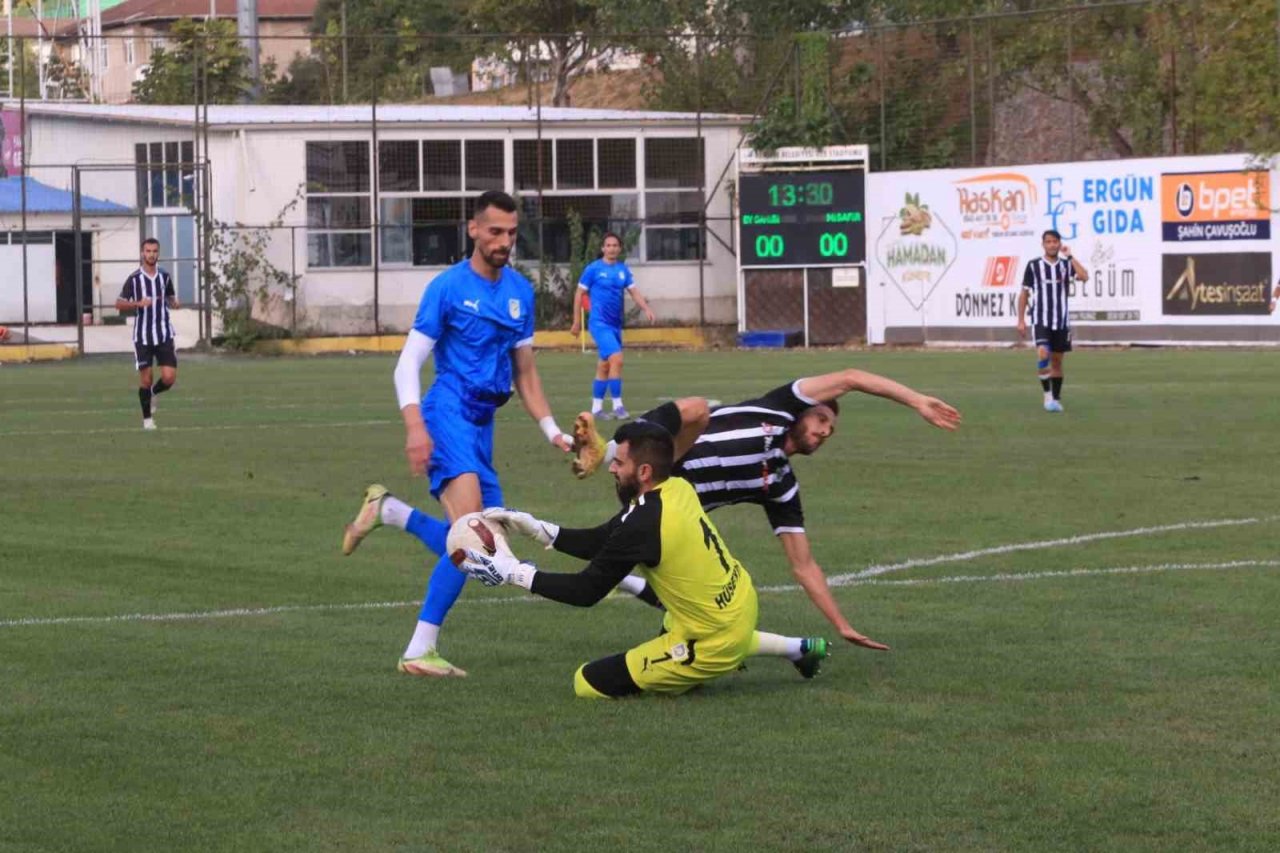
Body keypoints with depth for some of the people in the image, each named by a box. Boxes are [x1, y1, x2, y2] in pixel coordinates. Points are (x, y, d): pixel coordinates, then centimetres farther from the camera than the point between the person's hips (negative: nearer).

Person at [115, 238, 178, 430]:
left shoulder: (165, 277, 7)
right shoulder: (134, 278, -3)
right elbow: (119, 304, -2)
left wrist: (174, 303, -4)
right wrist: (138, 303, -19)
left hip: (164, 335, 2)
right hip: (142, 335, -2)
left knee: (169, 378, -7)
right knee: (145, 379, 0)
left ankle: (153, 393, 26)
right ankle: (147, 418, 16)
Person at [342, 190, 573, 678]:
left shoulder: (520, 291, 14)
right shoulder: (448, 287, -5)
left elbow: (524, 371, 23)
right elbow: (408, 364, -6)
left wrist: (551, 431, 14)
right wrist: (415, 427, -20)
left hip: (483, 423, 7)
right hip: (449, 412, -7)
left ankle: (387, 511, 20)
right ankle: (420, 651, -21)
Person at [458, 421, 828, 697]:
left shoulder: (644, 525, -26)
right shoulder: (678, 488, -1)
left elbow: (585, 592, -18)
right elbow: (600, 542, 7)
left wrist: (513, 573, -14)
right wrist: (533, 527, 1)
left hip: (713, 644, -8)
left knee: (588, 683, -1)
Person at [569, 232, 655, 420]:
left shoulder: (623, 270, 8)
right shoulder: (593, 269, -5)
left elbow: (634, 291, 5)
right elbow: (579, 294, 0)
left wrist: (646, 309, -13)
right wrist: (577, 321, -1)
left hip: (616, 325, 6)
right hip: (600, 323, -6)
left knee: (604, 366, 12)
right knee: (616, 359, -19)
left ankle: (596, 407, 20)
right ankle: (617, 405, -16)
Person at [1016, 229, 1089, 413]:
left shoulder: (1066, 265, 4)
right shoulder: (1034, 265, 0)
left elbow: (1084, 277, -15)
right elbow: (1024, 293, 4)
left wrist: (1069, 256, -13)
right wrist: (1021, 320, 0)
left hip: (1061, 320, 3)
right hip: (1041, 320, -3)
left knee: (1057, 360, 8)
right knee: (1043, 353, -24)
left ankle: (1056, 399, 19)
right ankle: (1047, 394, -14)